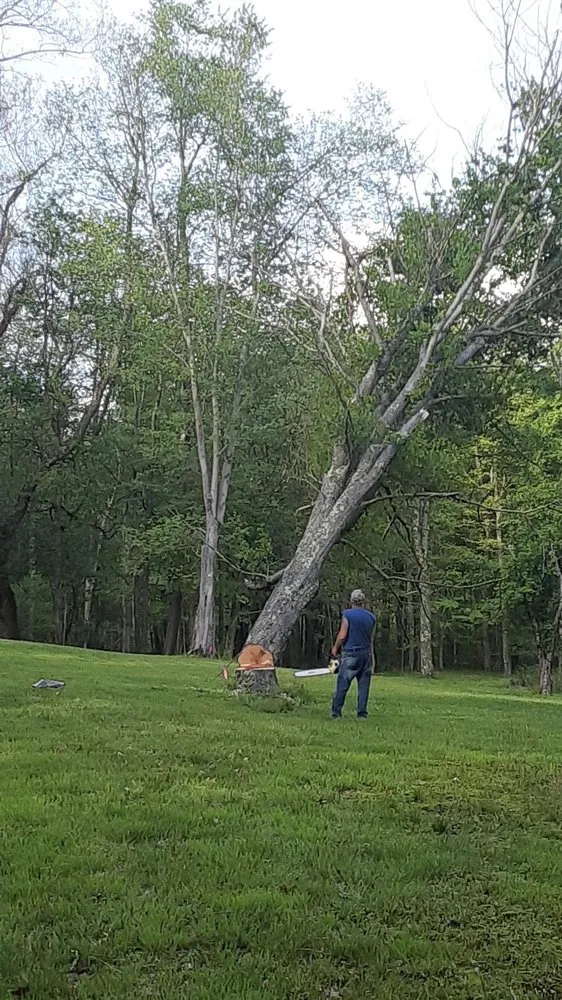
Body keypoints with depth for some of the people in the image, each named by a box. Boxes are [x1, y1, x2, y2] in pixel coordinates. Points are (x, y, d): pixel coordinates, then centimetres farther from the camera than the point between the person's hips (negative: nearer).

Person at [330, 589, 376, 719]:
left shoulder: (347, 614, -7)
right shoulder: (371, 617, 6)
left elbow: (342, 636, -10)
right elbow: (372, 640, 12)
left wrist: (335, 648, 7)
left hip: (351, 654, -4)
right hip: (366, 654, 4)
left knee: (342, 685, -1)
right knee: (364, 685, 7)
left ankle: (336, 713, -1)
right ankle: (362, 714, 6)